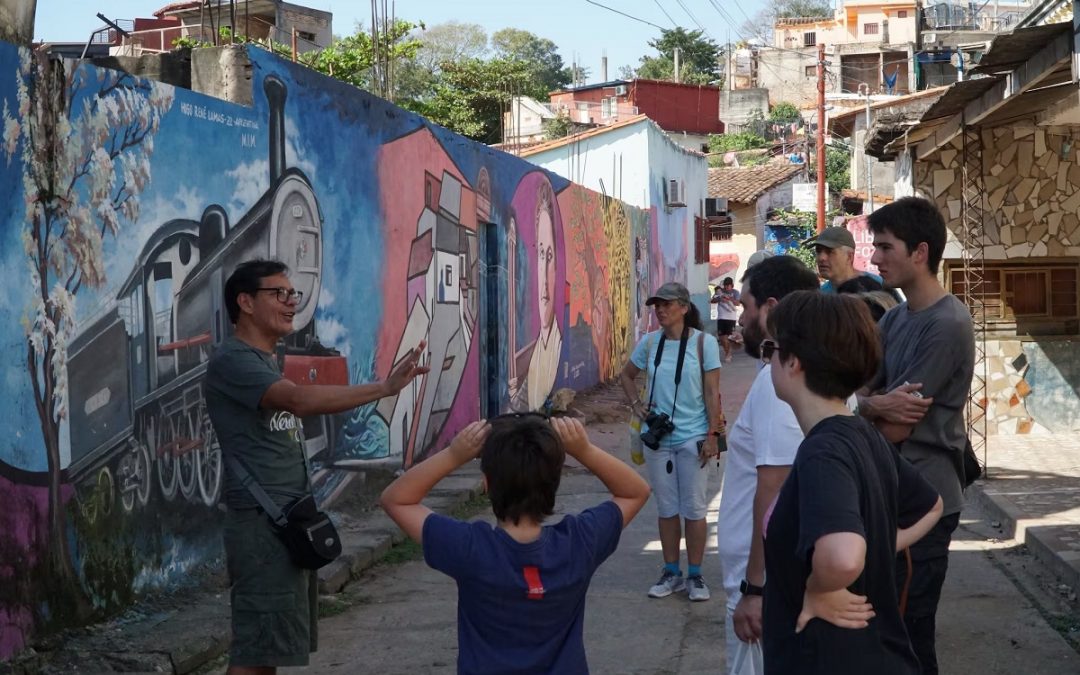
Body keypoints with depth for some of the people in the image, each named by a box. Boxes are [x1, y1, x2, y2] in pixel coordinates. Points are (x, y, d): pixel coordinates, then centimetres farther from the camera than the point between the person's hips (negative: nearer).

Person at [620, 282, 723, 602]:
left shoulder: (703, 342, -7)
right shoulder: (649, 342, 2)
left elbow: (712, 392, -8)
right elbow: (626, 376, 19)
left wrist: (712, 435, -12)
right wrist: (636, 404, 4)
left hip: (692, 437, -3)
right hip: (657, 435, 3)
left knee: (693, 508, 3)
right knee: (666, 508, 10)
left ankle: (695, 575, 14)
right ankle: (672, 573, 21)